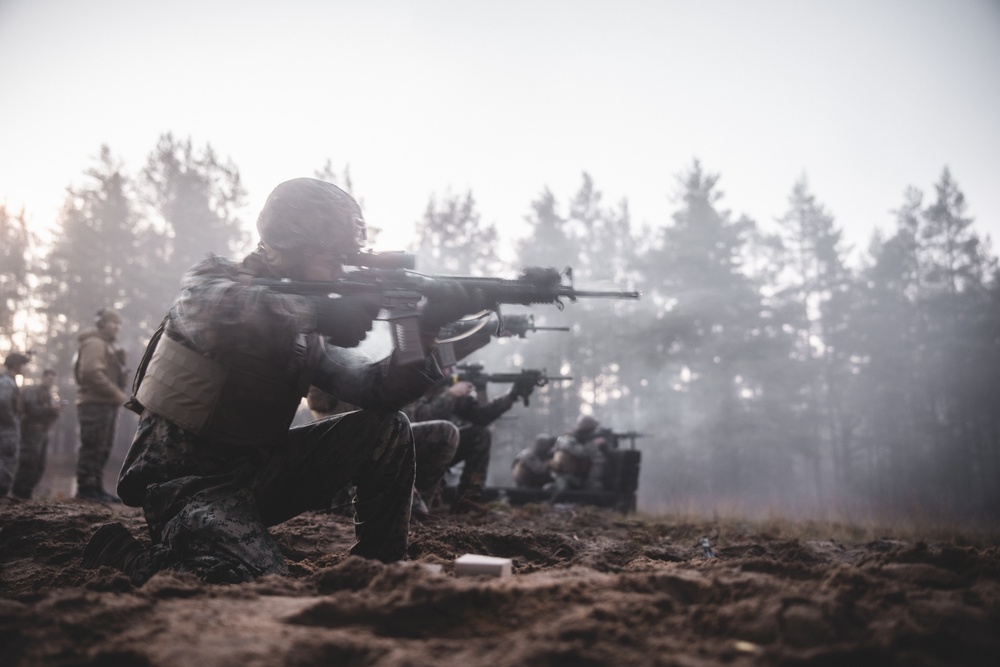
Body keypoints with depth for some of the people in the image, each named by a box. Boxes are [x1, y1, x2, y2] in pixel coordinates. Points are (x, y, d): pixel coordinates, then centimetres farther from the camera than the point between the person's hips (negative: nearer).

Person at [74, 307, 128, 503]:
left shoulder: (109, 345, 25)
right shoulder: (95, 343, -9)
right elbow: (92, 373, -22)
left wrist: (118, 394, 9)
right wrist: (117, 394, -19)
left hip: (107, 404, 10)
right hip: (95, 403, -10)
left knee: (102, 449, 12)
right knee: (93, 447, -10)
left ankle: (95, 488, 17)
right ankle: (86, 487, -7)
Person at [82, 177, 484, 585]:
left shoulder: (308, 333, 6)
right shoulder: (207, 285, -9)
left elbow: (375, 389, -6)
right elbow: (223, 313, -36)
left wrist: (424, 330, -20)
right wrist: (318, 312, -37)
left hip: (255, 471, 6)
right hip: (186, 481, -6)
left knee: (386, 431, -7)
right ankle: (121, 553, -3)